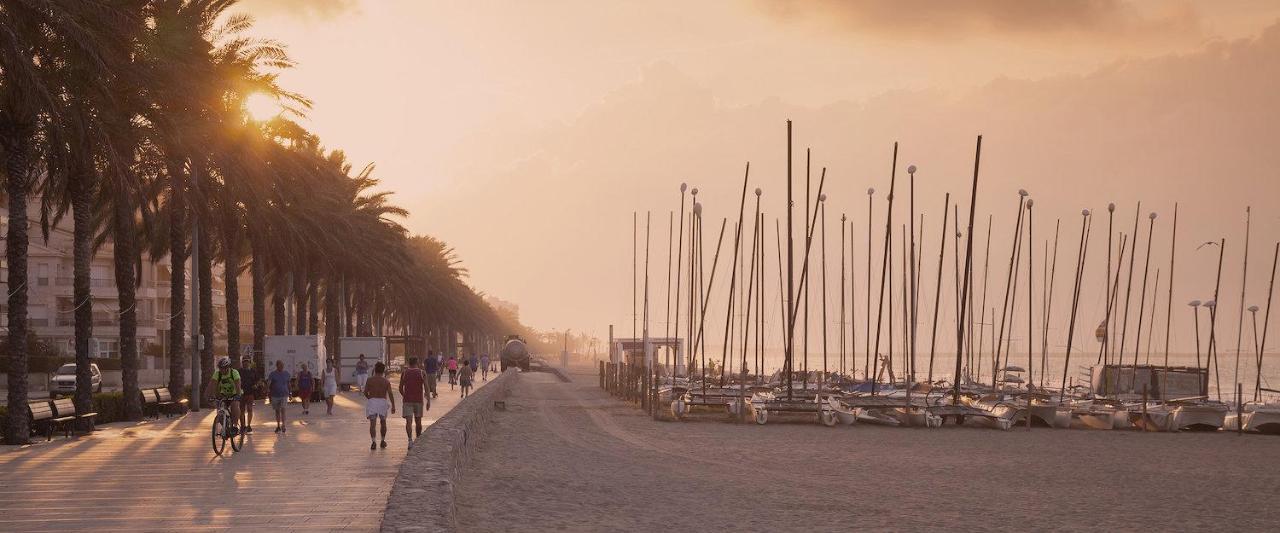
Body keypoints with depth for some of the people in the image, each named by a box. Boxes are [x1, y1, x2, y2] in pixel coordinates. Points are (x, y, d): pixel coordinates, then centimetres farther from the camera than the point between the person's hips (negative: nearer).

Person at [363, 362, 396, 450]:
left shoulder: (370, 380, 2)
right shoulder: (386, 381, 2)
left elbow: (365, 392, 3)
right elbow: (390, 394, -8)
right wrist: (393, 406, -9)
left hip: (372, 402, -1)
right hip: (383, 402, 1)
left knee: (372, 423, -5)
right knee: (383, 422, 21)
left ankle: (374, 441, -21)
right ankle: (383, 440, 30)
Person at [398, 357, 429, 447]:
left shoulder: (404, 373, 4)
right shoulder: (422, 373, 0)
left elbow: (400, 388, 8)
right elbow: (426, 387, -8)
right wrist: (428, 400, -7)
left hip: (407, 400, 0)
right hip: (418, 400, 0)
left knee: (408, 421, -8)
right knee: (418, 421, 16)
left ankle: (410, 440, -26)